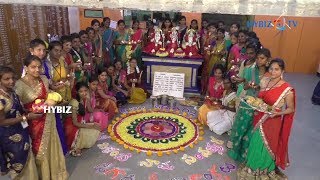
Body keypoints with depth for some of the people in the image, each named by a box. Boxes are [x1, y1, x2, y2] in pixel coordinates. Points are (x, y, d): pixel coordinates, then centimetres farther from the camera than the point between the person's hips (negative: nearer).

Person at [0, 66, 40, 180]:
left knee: (28, 160, 23)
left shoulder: (12, 92, -2)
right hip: (10, 137, -7)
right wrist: (26, 117, -21)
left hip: (21, 132, 7)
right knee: (18, 164, 14)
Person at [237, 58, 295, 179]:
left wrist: (277, 113, -24)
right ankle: (252, 168, 44)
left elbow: (291, 109, -9)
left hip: (272, 122, -5)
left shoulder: (287, 89, -20)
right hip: (259, 119, 6)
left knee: (266, 147, 11)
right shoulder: (265, 81, -3)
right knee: (255, 144, 21)